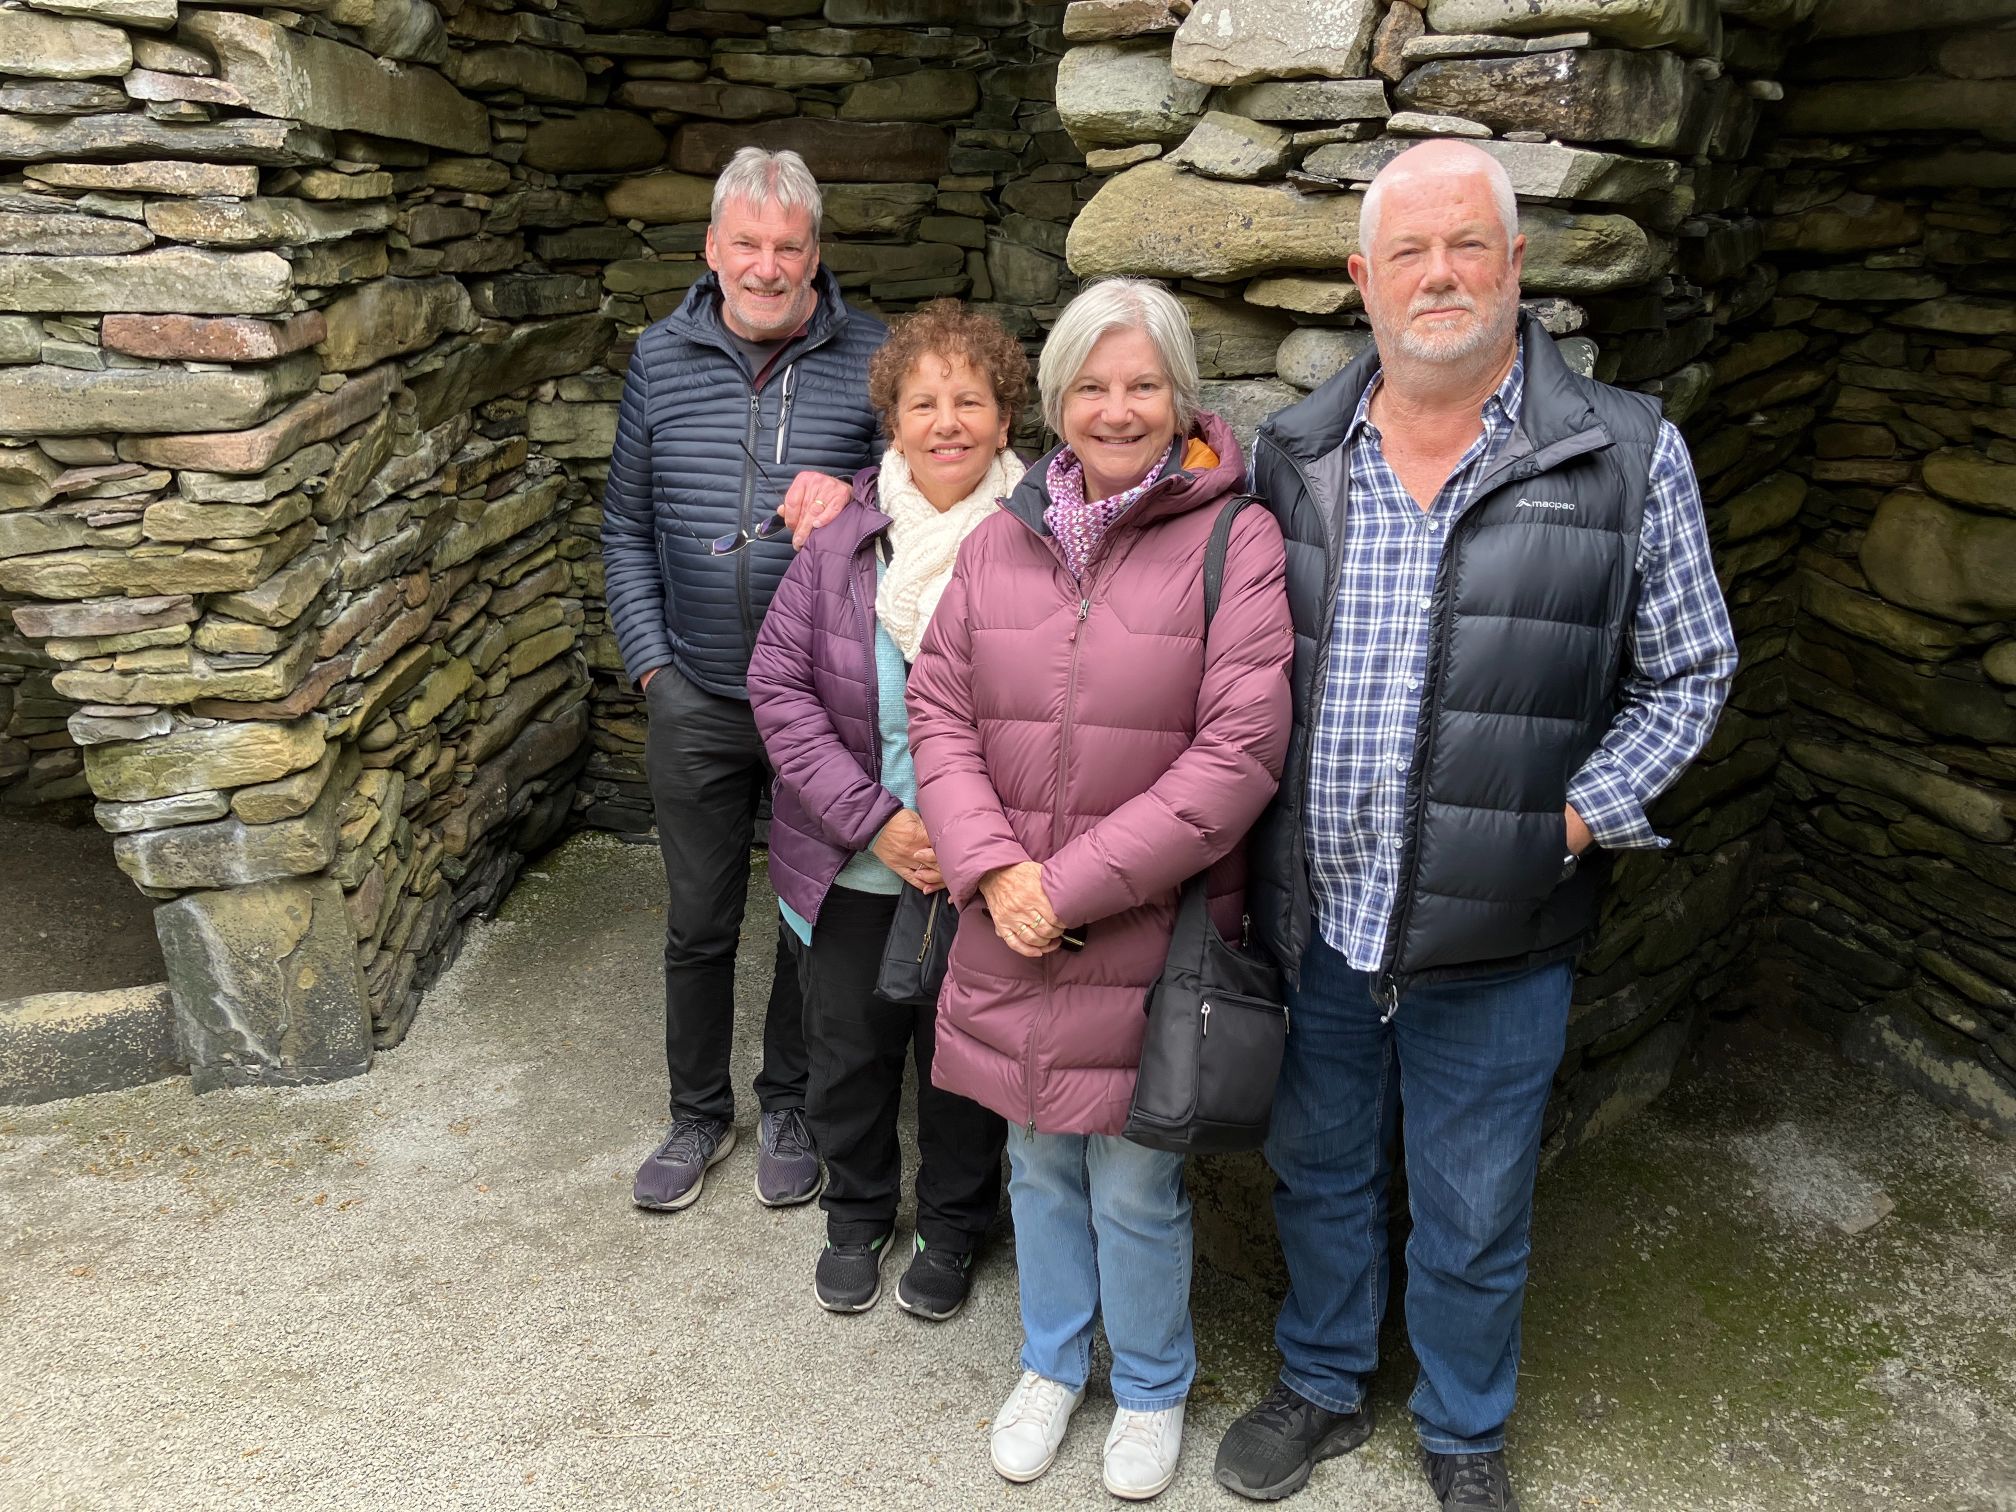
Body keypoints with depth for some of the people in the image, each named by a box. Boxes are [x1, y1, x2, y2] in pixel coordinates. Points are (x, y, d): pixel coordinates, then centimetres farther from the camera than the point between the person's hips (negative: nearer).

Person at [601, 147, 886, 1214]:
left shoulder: (871, 359, -5)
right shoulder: (661, 358, 2)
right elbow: (628, 526, 7)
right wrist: (651, 665, -1)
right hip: (697, 699, 2)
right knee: (697, 923, 14)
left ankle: (789, 1108, 35)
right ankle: (698, 1115, 34)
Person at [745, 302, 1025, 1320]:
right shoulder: (843, 537, -8)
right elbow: (778, 684, -7)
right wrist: (876, 819, -15)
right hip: (852, 866, 2)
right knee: (848, 1050, 18)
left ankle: (954, 1226, 42)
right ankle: (857, 1215, 45)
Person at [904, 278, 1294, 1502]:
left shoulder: (1236, 542, -10)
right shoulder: (1001, 543, 5)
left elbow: (1239, 752, -17)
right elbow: (939, 714, 4)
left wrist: (1074, 885, -17)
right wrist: (995, 868, -12)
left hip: (1151, 932, -4)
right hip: (1010, 928, 4)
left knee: (1133, 1182, 10)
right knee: (1039, 1163, 20)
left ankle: (1153, 1387, 39)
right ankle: (1053, 1362, 45)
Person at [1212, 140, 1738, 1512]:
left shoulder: (1627, 455, -7)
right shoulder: (1296, 455, 2)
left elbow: (1686, 676, 0)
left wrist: (1568, 826, -11)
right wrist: (1235, 846, 2)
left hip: (1494, 938, -2)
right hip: (1315, 920, 3)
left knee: (1472, 1218, 15)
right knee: (1320, 1171, 21)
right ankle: (1325, 1389, 47)